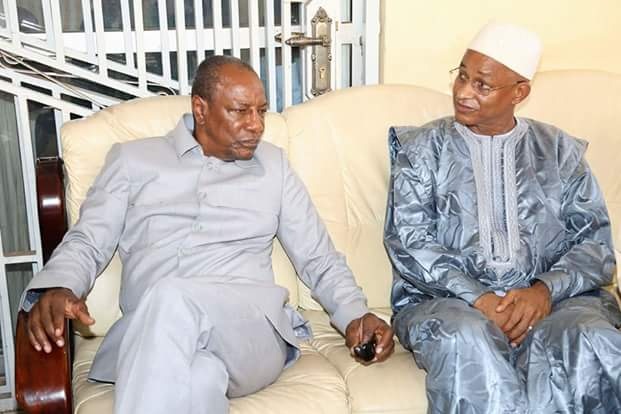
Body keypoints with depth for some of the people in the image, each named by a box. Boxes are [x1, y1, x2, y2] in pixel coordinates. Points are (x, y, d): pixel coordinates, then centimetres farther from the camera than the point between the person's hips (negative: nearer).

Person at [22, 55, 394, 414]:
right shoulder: (134, 159, 17)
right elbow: (88, 241, 13)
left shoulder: (273, 164, 19)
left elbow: (319, 258, 19)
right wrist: (57, 287, -11)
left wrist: (355, 314, 0)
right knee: (197, 376, -40)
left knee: (171, 297, -34)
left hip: (253, 333, 2)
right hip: (150, 337, -1)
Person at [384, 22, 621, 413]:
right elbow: (409, 241, -2)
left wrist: (546, 289, -14)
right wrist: (478, 298, -16)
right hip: (446, 300, -1)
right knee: (466, 340, -36)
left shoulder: (560, 149, 14)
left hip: (554, 299, 2)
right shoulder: (423, 147, 9)